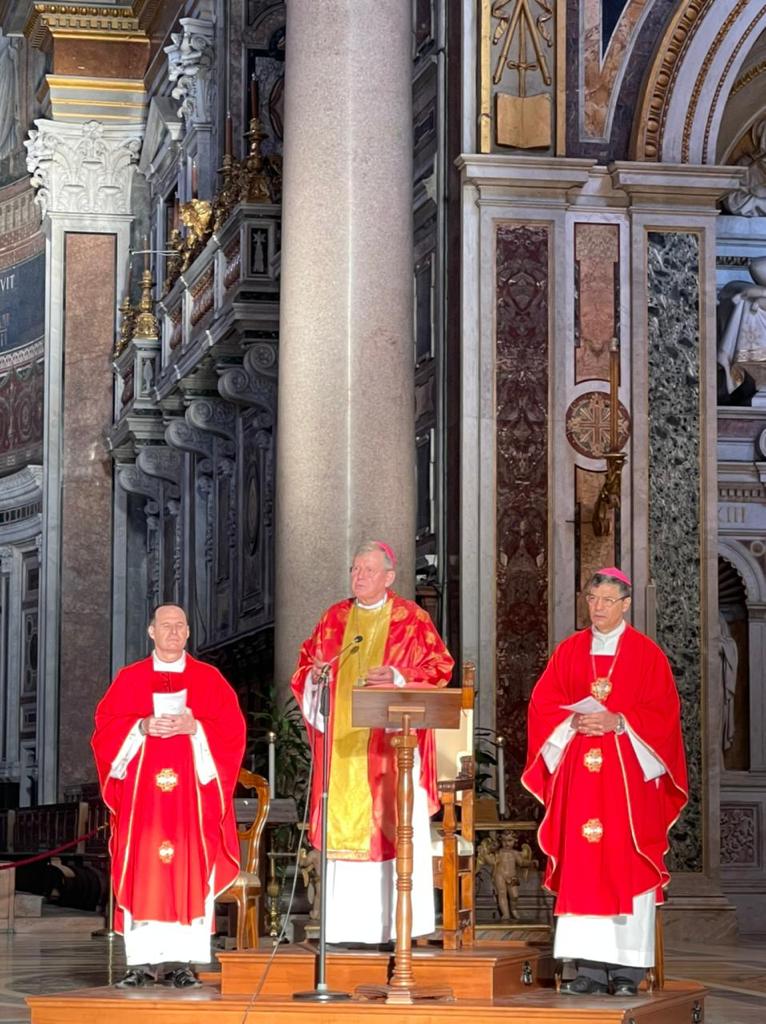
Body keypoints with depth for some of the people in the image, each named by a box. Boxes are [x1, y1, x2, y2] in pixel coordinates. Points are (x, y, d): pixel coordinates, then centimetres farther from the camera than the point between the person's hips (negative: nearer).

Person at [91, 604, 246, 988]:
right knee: (142, 869, -5)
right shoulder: (129, 678, 11)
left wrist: (194, 728, -13)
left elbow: (231, 727, 2)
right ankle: (143, 960, -5)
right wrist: (142, 727, -12)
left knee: (190, 870, -6)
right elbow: (106, 726, 4)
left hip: (192, 788, 0)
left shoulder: (209, 678, 9)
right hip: (142, 788, 1)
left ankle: (183, 959, -5)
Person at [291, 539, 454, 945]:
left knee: (393, 830, -6)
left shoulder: (412, 619, 1)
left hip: (390, 742, -4)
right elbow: (306, 663, 18)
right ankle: (348, 924, 5)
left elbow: (438, 668, -3)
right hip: (342, 744, 4)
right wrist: (314, 674, -4)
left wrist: (398, 679, -18)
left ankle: (395, 924, -3)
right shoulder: (334, 618, 14)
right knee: (343, 830, 1)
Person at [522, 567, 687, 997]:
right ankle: (591, 968, -1)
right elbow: (543, 704, 7)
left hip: (628, 773, -3)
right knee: (582, 868, -2)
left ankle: (627, 969, -2)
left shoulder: (647, 653, 4)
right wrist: (574, 721, -11)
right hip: (580, 775, 3)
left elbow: (663, 711, -3)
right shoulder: (569, 651, 12)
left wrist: (618, 722, -15)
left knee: (627, 865, -5)